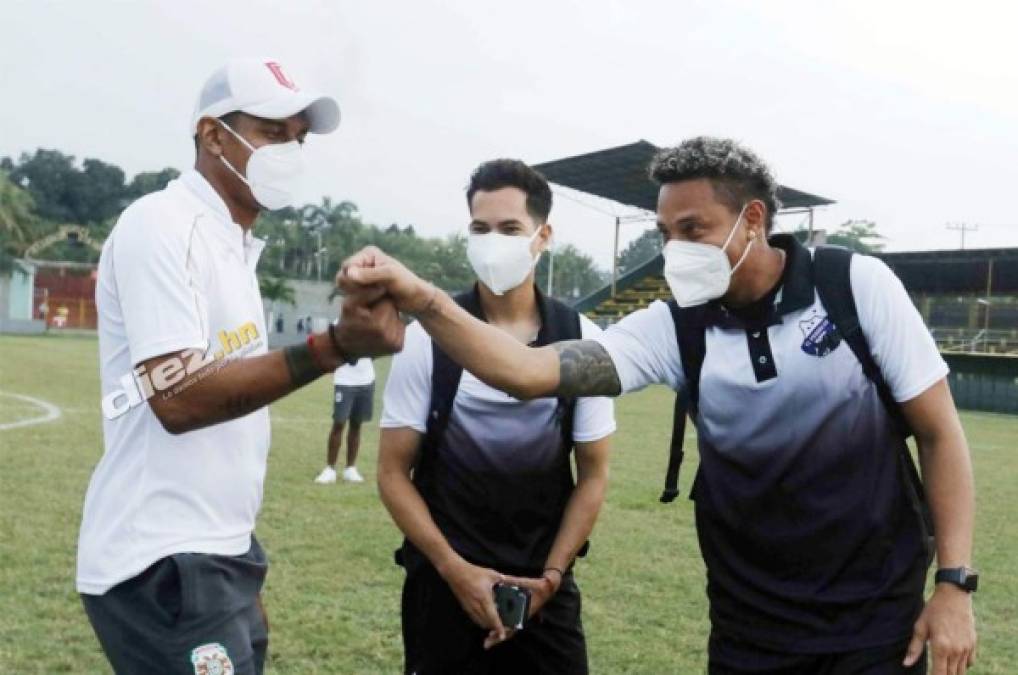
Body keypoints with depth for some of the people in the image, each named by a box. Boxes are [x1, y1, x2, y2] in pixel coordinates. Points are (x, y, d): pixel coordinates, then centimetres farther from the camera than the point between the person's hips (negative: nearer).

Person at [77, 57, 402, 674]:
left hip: (221, 555, 9)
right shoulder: (162, 225, -13)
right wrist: (335, 348, -31)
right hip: (164, 568, -9)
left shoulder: (234, 245, 15)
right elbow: (178, 397, -23)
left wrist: (240, 572, 16)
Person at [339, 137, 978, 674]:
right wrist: (419, 297, -33)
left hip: (877, 617, -2)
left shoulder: (857, 286, -11)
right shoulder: (673, 328, -8)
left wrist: (955, 582, -9)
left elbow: (939, 432, -5)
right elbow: (531, 372, -19)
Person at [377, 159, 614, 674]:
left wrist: (552, 575, -6)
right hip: (445, 581, -1)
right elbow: (394, 473, -4)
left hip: (544, 585, 1)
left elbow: (592, 475, 3)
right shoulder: (427, 338, -6)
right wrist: (456, 570, -12)